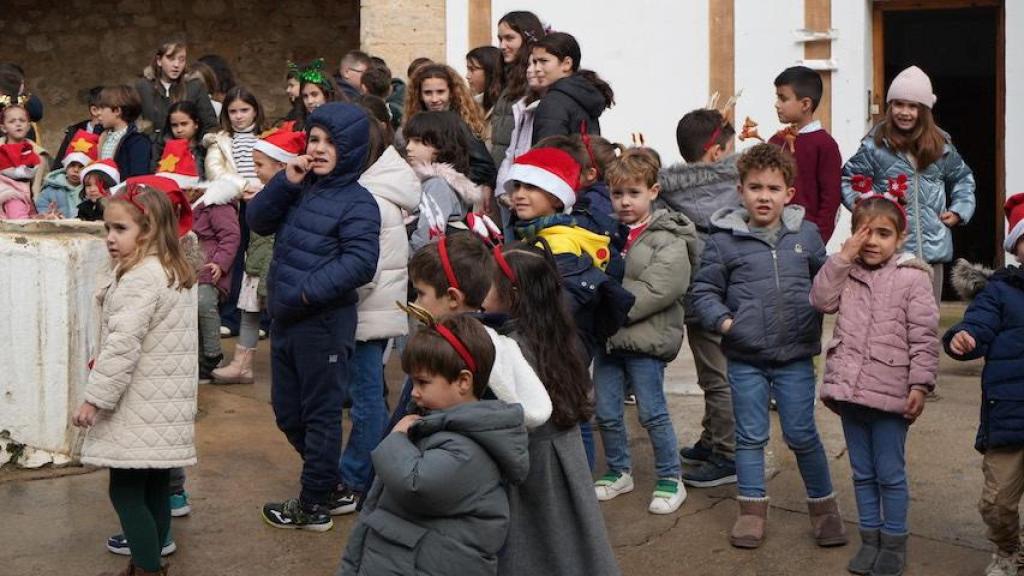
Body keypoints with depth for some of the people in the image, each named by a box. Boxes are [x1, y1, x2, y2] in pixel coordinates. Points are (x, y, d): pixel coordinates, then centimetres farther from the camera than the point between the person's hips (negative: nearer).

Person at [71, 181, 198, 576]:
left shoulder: (140, 278, -17)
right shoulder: (177, 274, 14)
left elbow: (123, 344, -23)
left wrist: (95, 398, -19)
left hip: (140, 408, -10)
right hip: (166, 404, 10)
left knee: (126, 490, -5)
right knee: (155, 487, 15)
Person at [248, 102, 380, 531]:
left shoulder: (357, 203, -12)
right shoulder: (300, 189, 8)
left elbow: (360, 262, -21)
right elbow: (257, 221, 5)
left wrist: (309, 291, -24)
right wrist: (285, 183, -8)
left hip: (324, 324, -8)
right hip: (285, 319, 8)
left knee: (320, 413, 4)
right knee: (287, 411, 18)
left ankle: (315, 504, 15)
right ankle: (325, 476, 35)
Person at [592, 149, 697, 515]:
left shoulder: (669, 240, -10)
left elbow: (655, 291, -19)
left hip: (646, 339, -6)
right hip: (608, 340, 6)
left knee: (652, 413, 2)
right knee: (606, 413, 13)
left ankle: (670, 479, 17)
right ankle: (619, 471, 31)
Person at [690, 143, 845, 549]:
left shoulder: (806, 234, 3)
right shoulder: (724, 241, -3)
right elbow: (704, 290, 2)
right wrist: (723, 320, -12)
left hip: (796, 355, 0)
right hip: (745, 358, 0)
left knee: (802, 435, 6)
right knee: (750, 436, 9)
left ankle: (823, 506, 23)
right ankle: (752, 511, 22)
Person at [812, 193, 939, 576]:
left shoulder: (912, 279, -7)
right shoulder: (848, 274, 9)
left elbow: (924, 338, -9)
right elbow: (821, 300, -6)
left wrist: (920, 385, -14)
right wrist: (842, 257, -9)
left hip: (890, 394, -5)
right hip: (850, 390, 5)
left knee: (890, 474, 4)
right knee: (862, 473, 15)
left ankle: (894, 543, 18)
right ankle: (870, 539, 27)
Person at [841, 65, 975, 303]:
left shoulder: (941, 145, 8)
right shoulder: (875, 145, -5)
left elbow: (963, 178, 24)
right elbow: (849, 180, 1)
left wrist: (959, 211, 10)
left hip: (932, 248, 4)